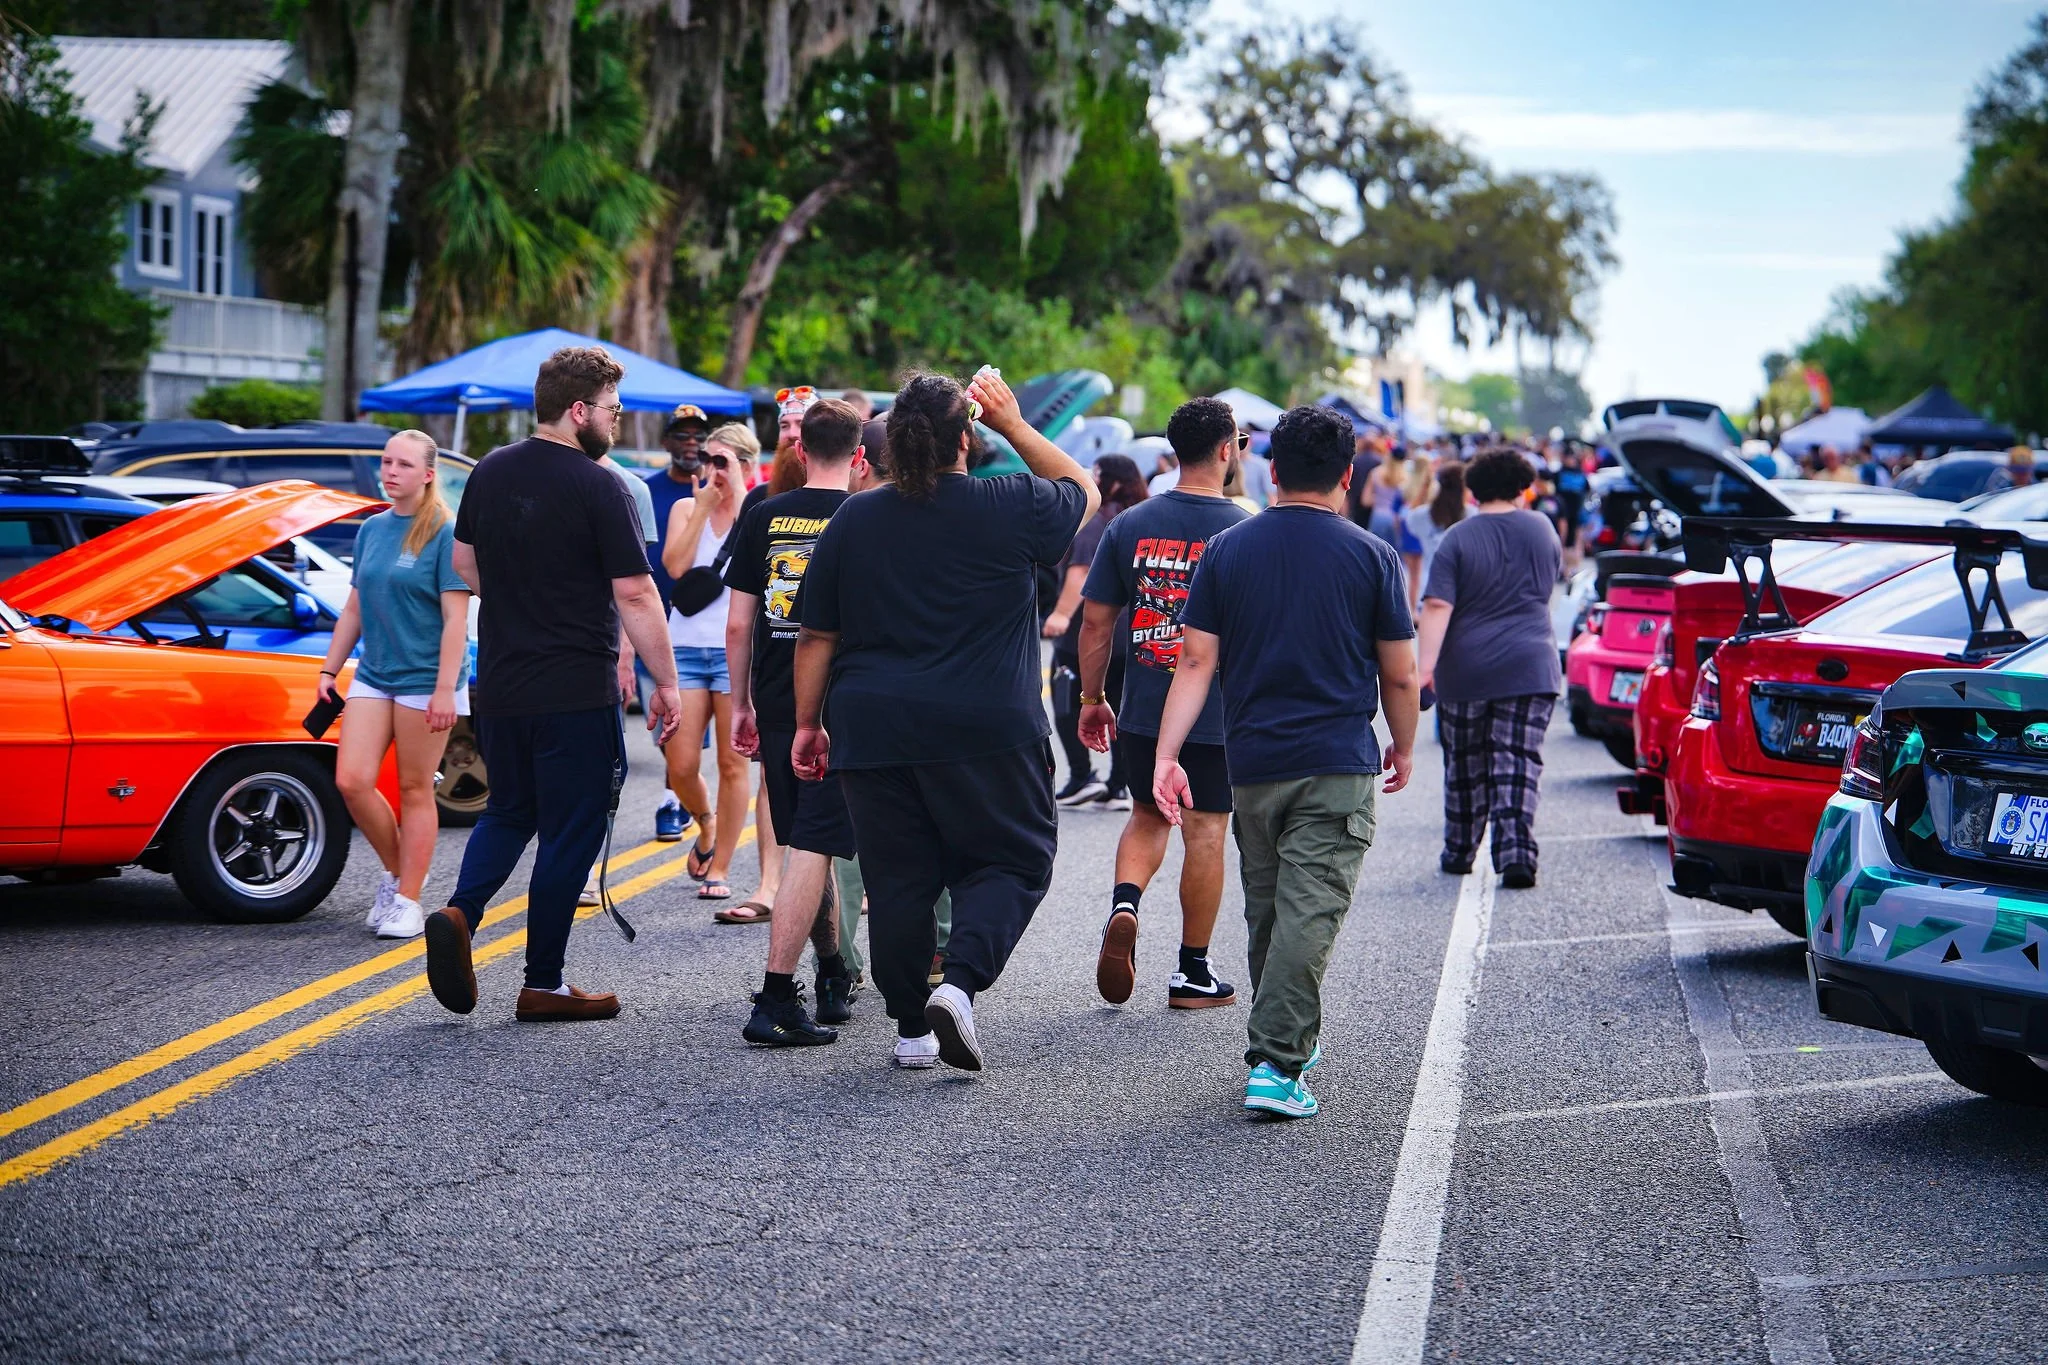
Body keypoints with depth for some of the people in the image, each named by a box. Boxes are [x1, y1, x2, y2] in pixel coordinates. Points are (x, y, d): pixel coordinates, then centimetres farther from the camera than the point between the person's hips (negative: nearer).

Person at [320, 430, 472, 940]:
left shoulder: (445, 533, -9)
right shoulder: (372, 529, 10)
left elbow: (455, 618, -12)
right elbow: (354, 608, 16)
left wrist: (445, 689, -18)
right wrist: (329, 670, 13)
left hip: (424, 679, -5)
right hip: (373, 675, 6)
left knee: (414, 790, 1)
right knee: (351, 781, -5)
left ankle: (407, 899, 10)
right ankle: (396, 870, 17)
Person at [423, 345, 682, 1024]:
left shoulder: (490, 473, 7)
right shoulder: (597, 488, -14)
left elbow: (464, 564, 18)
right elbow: (635, 594, -15)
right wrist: (665, 683, -9)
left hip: (499, 685, 6)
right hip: (577, 693, -6)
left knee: (509, 810, 21)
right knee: (570, 832, 4)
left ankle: (459, 912, -3)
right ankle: (543, 985, 7)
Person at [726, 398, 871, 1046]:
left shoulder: (762, 518, 5)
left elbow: (738, 625, 6)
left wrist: (741, 704, 15)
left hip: (775, 704, 4)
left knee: (806, 844, 18)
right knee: (812, 849, -7)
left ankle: (834, 976, 32)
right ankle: (775, 1002, -14)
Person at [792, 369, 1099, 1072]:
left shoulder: (853, 520, 4)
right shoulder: (1011, 508, -5)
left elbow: (817, 636, 7)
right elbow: (1081, 492, 17)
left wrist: (808, 722, 15)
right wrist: (1014, 424, 19)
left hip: (876, 732, 3)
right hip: (988, 731, -3)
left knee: (897, 878, 10)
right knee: (1014, 861, 9)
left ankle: (911, 1028, 14)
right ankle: (960, 981, -13)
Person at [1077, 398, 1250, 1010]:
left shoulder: (1129, 526, 0)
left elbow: (1096, 620, 2)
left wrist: (1092, 697, 12)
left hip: (1142, 712, 3)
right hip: (1218, 714, -3)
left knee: (1149, 816, 21)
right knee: (1205, 832, 6)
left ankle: (1124, 905, -6)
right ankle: (1194, 973, 12)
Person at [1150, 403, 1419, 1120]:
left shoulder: (1226, 551, 3)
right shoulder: (1371, 557, -2)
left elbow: (1195, 663, -3)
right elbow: (1401, 676, 2)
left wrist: (1166, 755, -4)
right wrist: (1403, 749, 18)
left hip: (1253, 764, 3)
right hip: (1338, 765, -3)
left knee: (1266, 911, 17)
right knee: (1309, 912, -7)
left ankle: (1292, 1039, 30)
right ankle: (1275, 1062, -16)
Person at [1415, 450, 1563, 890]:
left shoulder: (1458, 539, -5)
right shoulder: (1542, 530, 5)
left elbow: (1438, 606, -13)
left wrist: (1426, 664, -17)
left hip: (1466, 671, -1)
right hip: (1529, 668, 1)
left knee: (1465, 766, 13)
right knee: (1518, 764, -1)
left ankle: (1459, 853, 24)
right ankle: (1516, 854, -14)